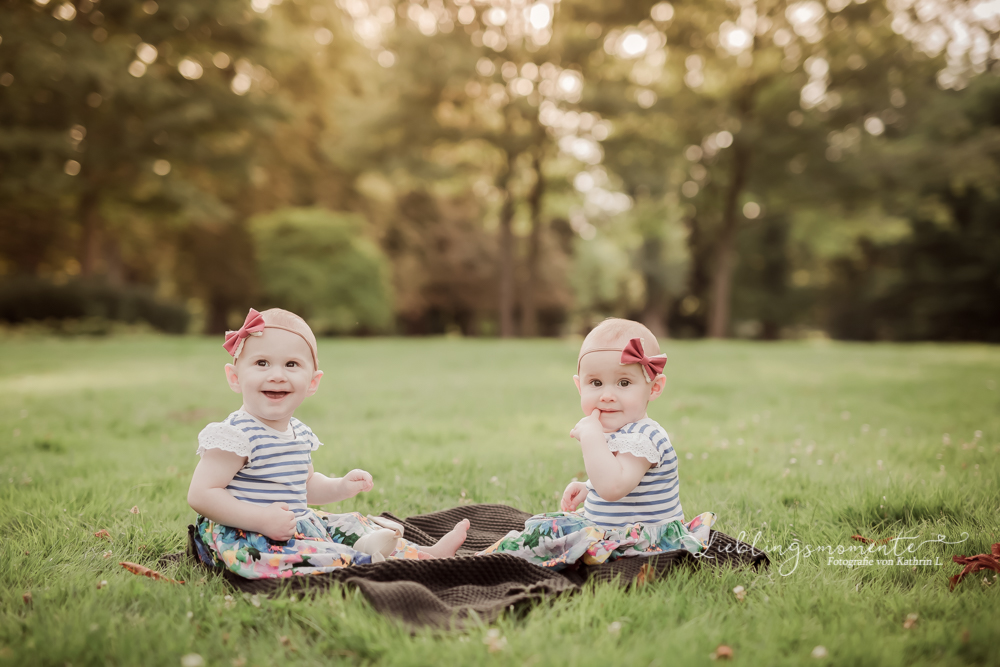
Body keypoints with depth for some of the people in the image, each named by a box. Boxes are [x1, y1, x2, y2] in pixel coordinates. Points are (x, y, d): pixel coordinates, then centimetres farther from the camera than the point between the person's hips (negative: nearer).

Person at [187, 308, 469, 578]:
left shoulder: (299, 433, 8)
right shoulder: (237, 434, -20)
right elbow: (201, 495, -24)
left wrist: (340, 487, 6)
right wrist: (261, 519, -31)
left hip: (297, 526, 9)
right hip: (243, 537, -9)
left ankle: (430, 553, 14)